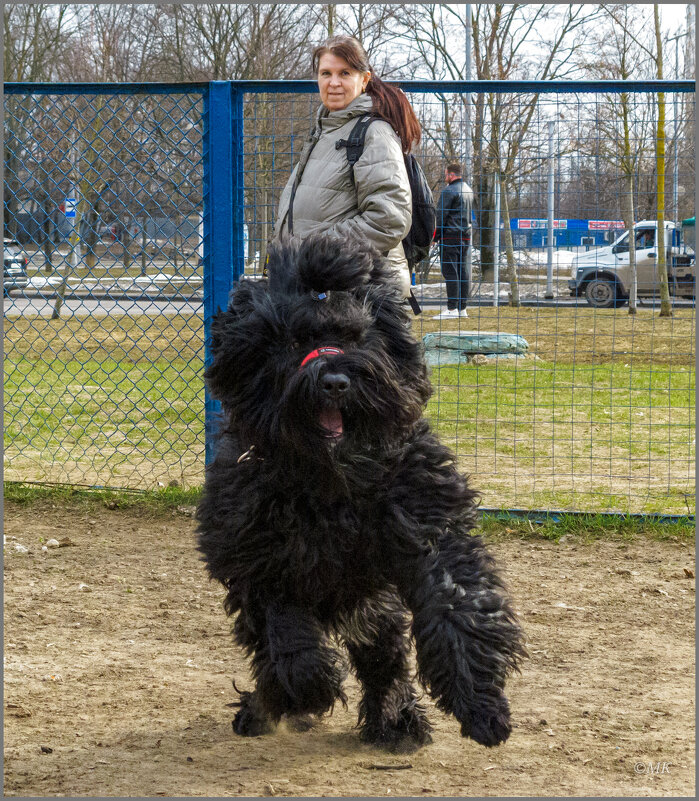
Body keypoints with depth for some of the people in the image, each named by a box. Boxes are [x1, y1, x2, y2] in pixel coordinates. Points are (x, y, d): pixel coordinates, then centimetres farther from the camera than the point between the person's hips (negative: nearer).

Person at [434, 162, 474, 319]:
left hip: (451, 235, -9)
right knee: (462, 270, 10)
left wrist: (435, 236, -8)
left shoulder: (449, 191, -11)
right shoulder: (468, 189, 17)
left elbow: (441, 215, -13)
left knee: (450, 271, -9)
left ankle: (452, 308, -13)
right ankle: (462, 308, 11)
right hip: (465, 235, 9)